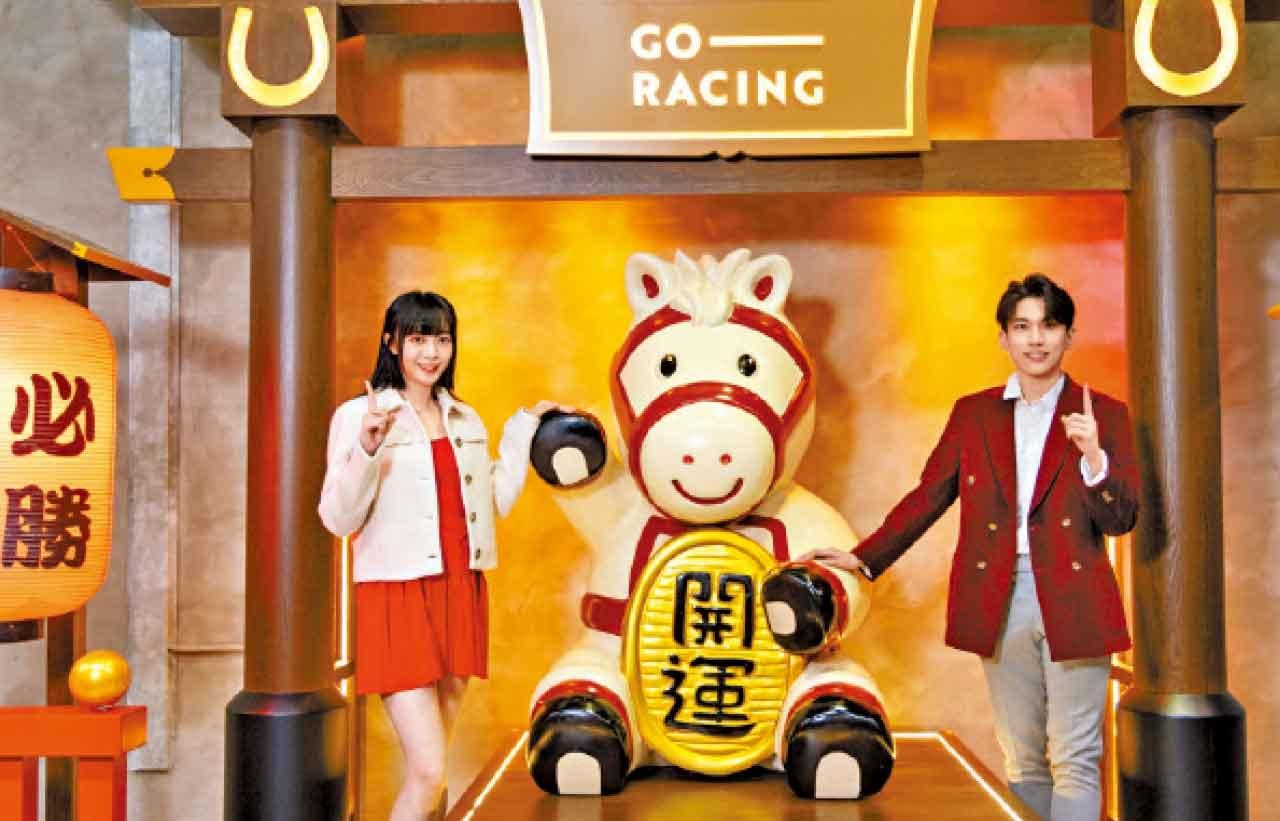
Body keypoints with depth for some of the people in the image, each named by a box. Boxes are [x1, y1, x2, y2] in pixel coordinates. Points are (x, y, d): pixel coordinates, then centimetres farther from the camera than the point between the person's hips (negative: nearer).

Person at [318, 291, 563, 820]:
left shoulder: (465, 419, 13)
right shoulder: (359, 415, -6)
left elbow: (493, 504, 17)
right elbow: (338, 520, -10)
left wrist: (523, 429, 17)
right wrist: (367, 449, -25)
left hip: (460, 595, 6)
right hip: (397, 597, -6)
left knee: (429, 766, 12)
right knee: (428, 772, -12)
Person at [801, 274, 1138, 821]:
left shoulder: (1104, 415, 3)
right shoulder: (973, 413, 9)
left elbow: (1121, 520, 0)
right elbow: (928, 497, 10)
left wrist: (1094, 457, -18)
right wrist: (865, 559, 3)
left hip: (1072, 604, -2)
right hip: (1000, 604, 2)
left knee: (1074, 761, -2)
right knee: (1022, 762, 12)